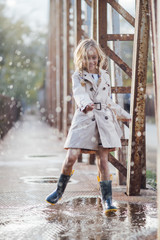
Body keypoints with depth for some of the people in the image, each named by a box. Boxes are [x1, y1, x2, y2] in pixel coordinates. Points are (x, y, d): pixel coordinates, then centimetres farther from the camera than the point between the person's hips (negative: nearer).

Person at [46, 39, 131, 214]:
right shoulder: (78, 76, 3)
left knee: (103, 160, -1)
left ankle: (107, 200, 5)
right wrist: (85, 105, -39)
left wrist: (123, 114, 34)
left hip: (104, 120, 3)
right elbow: (79, 94, -17)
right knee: (71, 157, -10)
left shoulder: (105, 76, 15)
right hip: (84, 119, -2)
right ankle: (59, 191, 13)